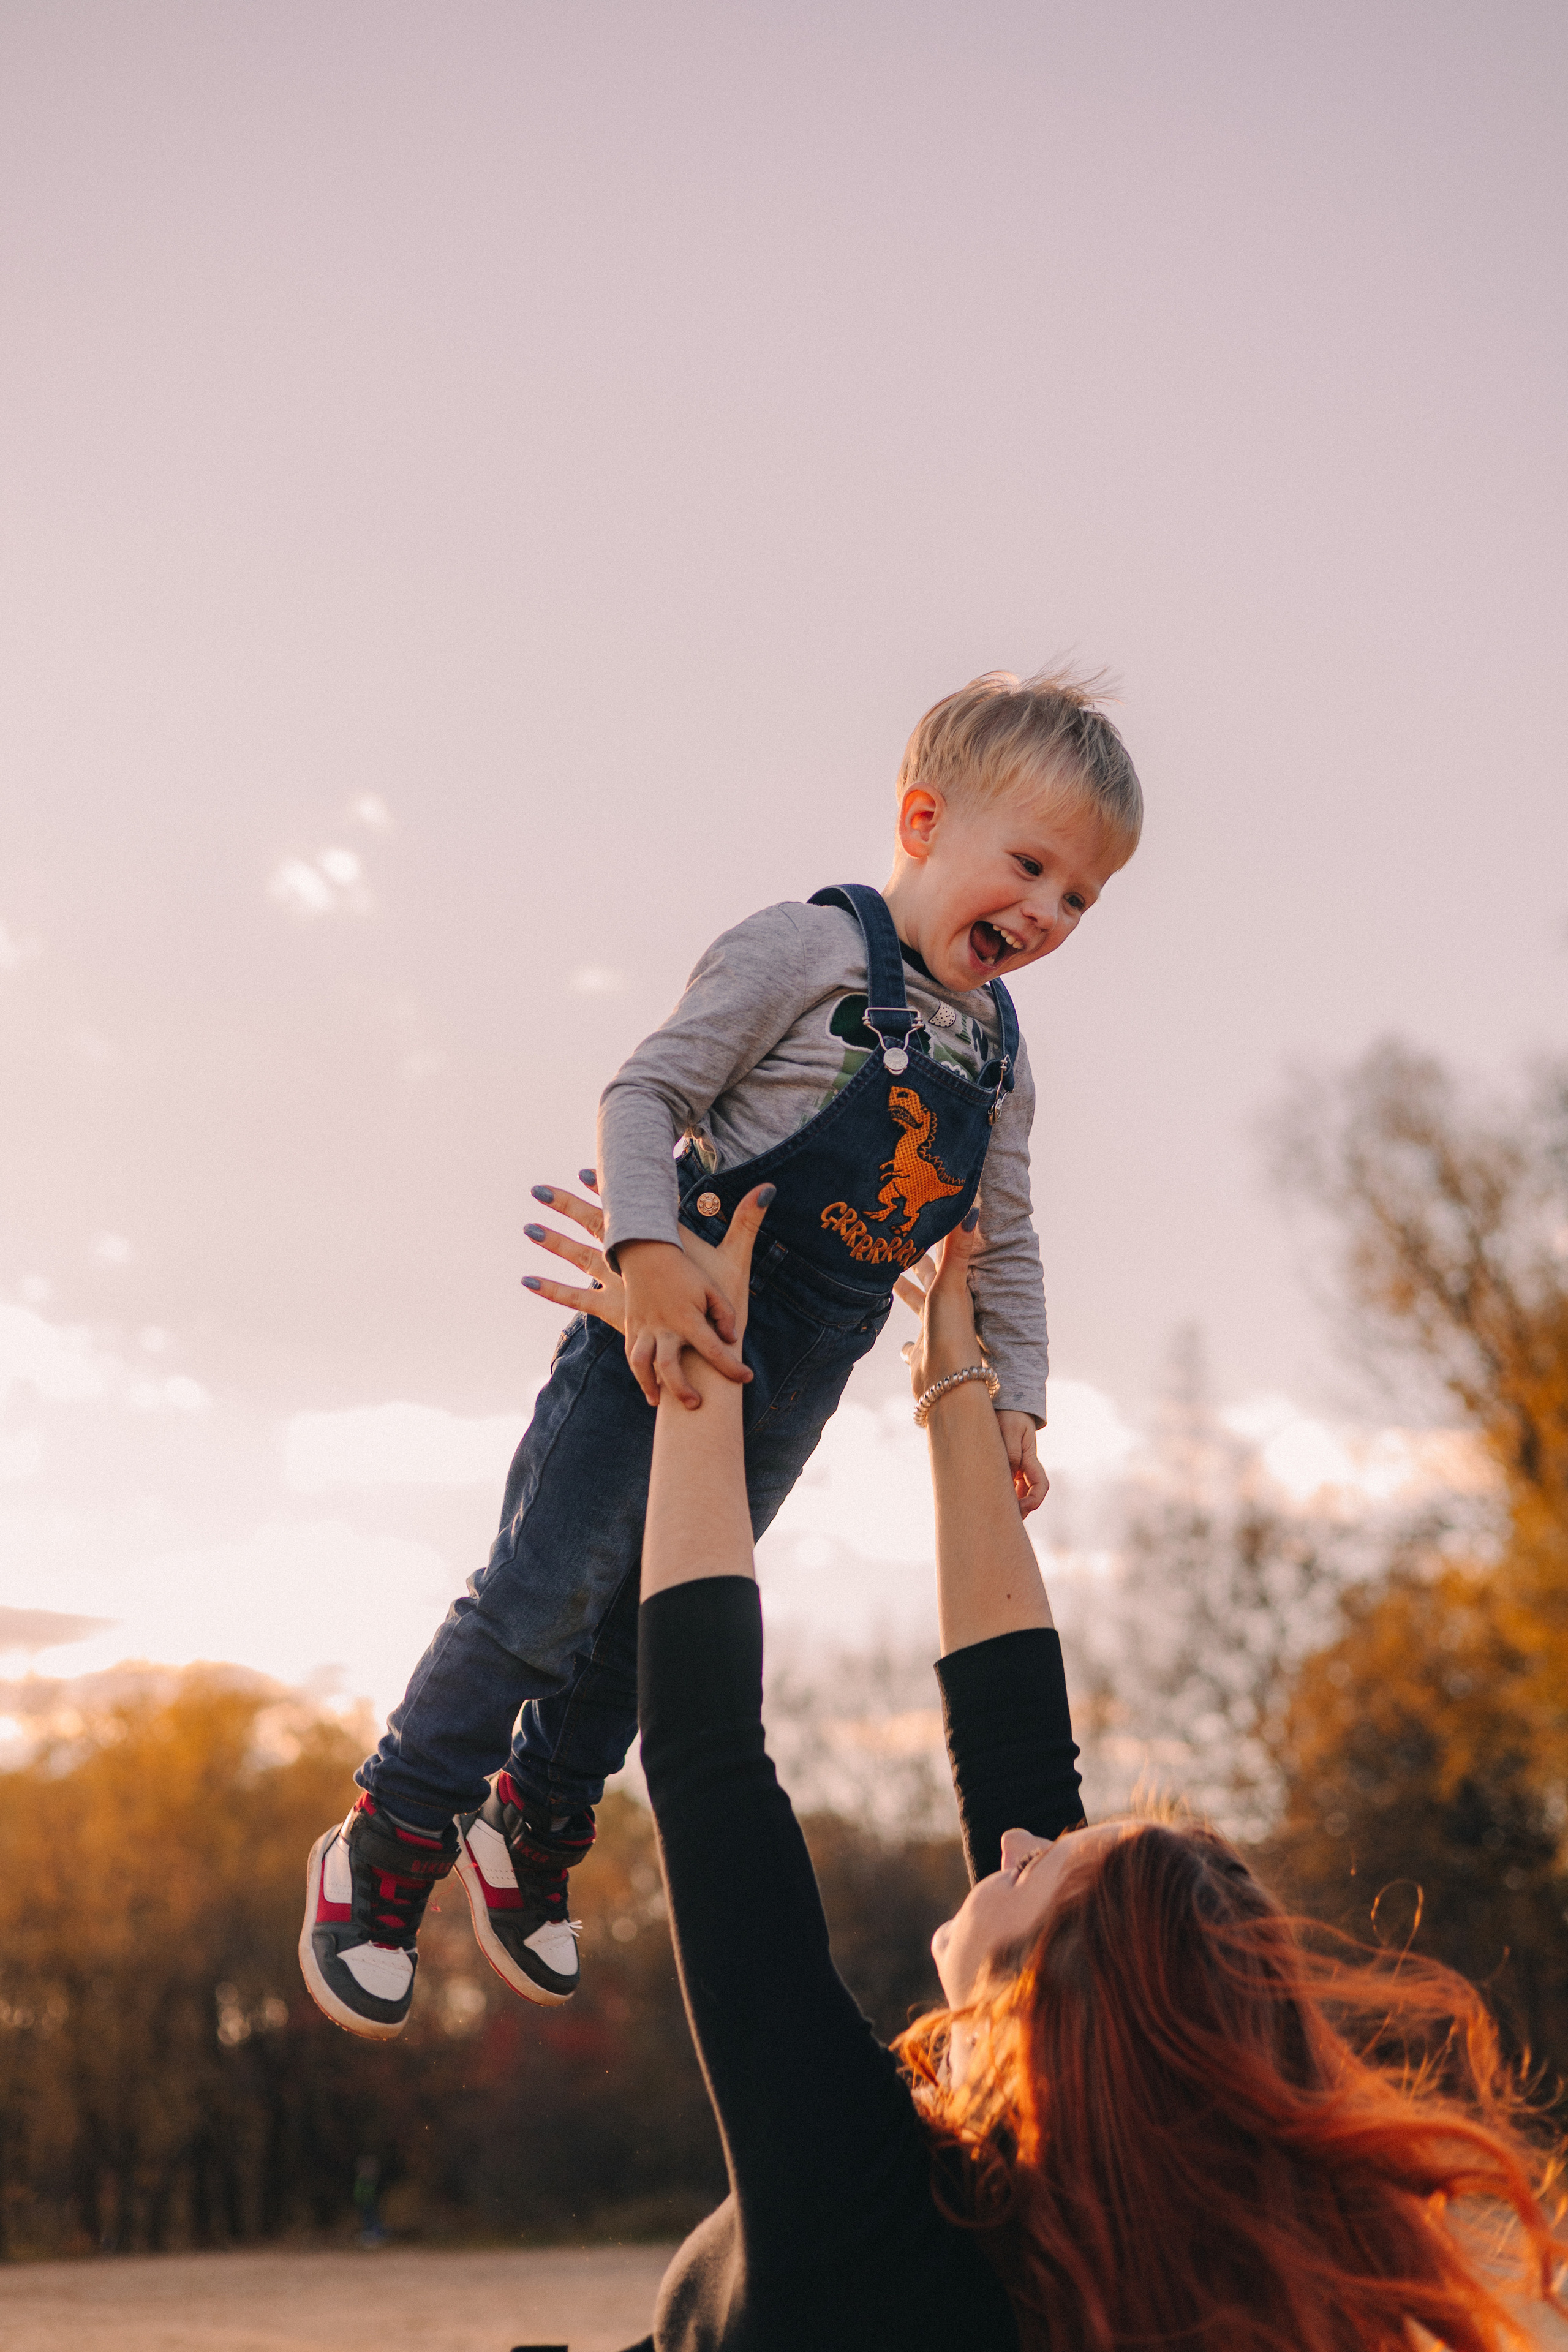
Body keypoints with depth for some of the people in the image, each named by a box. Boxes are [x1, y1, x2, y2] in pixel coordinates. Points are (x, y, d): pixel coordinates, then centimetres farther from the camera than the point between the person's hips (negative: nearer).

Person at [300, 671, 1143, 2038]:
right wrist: (652, 1256, -29)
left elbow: (1007, 1247, 16)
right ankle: (385, 1849, 12)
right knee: (545, 1598, -4)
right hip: (662, 1336, -6)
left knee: (653, 1624, 15)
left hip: (790, 1388, 6)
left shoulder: (1000, 1061, 9)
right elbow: (646, 1092, -16)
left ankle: (533, 1833, 36)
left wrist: (1014, 1406, 9)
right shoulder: (811, 950, -12)